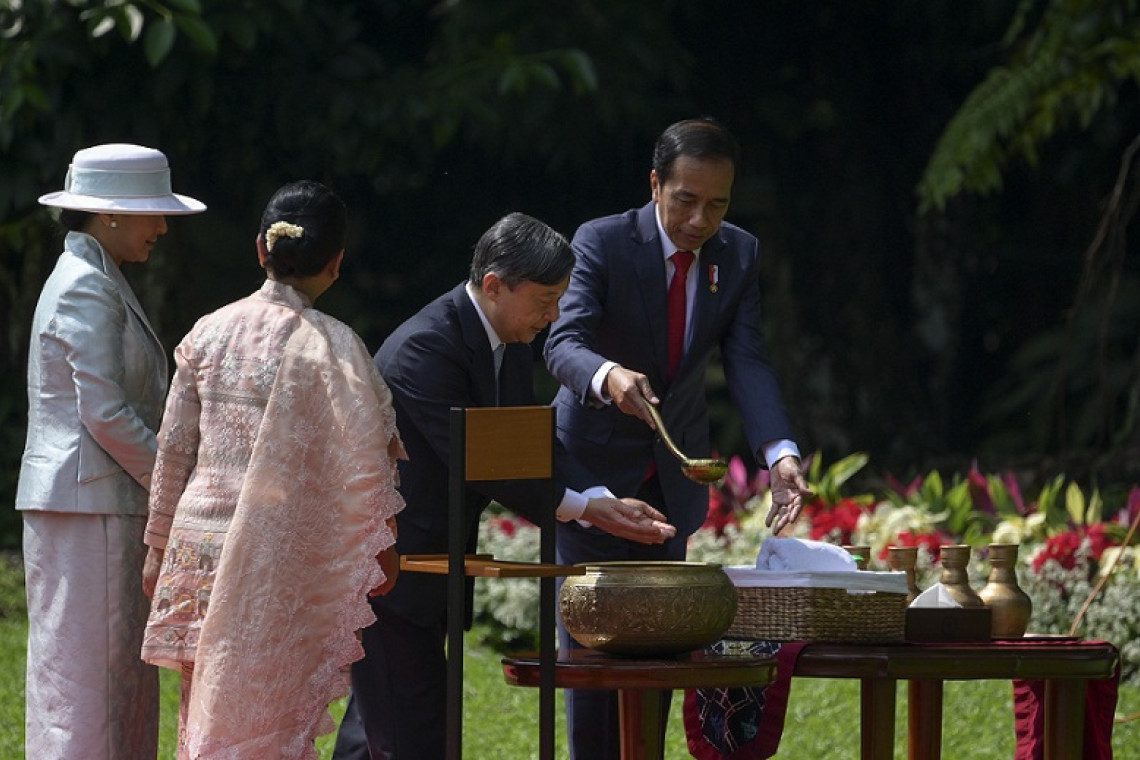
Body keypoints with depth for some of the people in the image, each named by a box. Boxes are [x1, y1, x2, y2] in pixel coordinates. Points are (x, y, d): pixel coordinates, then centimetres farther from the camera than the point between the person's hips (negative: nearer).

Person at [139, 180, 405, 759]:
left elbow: (173, 450, 7)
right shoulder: (330, 345, -10)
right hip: (279, 553, -4)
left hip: (199, 538, 4)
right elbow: (364, 460, -8)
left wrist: (158, 546, 16)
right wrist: (382, 545, 5)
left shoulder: (210, 331, 3)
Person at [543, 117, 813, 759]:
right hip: (597, 463, -4)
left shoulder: (739, 255, -5)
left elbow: (748, 363, -12)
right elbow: (564, 344, -29)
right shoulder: (603, 243, -18)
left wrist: (781, 455, -29)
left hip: (677, 472, 4)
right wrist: (608, 376, -53)